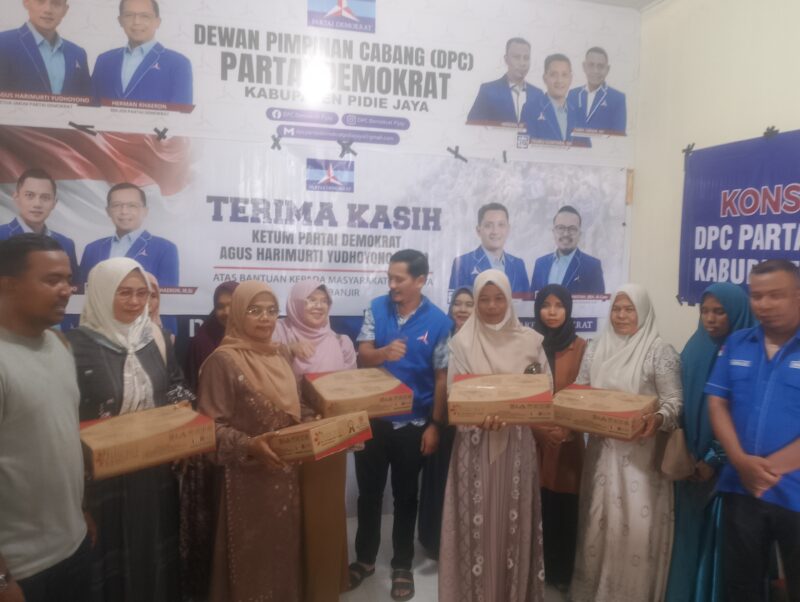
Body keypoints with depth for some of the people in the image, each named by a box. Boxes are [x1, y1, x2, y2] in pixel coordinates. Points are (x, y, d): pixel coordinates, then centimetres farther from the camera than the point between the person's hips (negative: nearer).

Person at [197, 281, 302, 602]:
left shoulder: (282, 354, 7)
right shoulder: (223, 360, -14)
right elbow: (212, 426, -15)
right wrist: (249, 445, -29)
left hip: (286, 472, 6)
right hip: (247, 477, -6)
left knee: (284, 547, 18)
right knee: (252, 554, 8)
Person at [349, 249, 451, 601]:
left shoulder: (438, 321, -9)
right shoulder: (376, 309, -3)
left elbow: (442, 378, -5)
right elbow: (362, 357, -7)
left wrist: (435, 425, -7)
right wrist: (384, 353, -29)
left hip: (413, 423, -2)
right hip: (373, 418, 2)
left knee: (405, 495, 14)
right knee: (369, 492, 15)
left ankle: (402, 565, 31)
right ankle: (365, 558, 35)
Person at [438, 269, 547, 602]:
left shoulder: (530, 341, 2)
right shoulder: (462, 342, -2)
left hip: (517, 442, 1)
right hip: (475, 443, -1)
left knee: (514, 518, 9)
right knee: (477, 518, 4)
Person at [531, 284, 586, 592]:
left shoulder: (581, 347, 1)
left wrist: (569, 428, -11)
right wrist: (539, 428, -10)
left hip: (568, 440, 0)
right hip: (532, 439, 0)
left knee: (564, 507, 6)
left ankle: (561, 572, 23)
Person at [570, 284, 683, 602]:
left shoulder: (659, 351, -6)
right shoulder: (596, 348, 7)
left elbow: (673, 401, -9)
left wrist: (658, 419, -28)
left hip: (640, 451, -4)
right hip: (602, 448, 5)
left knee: (636, 523, -1)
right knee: (598, 519, 14)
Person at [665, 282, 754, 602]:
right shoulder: (693, 351, 6)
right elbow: (683, 407, 7)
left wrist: (714, 460, -11)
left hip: (726, 465, -4)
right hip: (691, 461, 4)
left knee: (720, 535, 5)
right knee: (691, 532, 11)